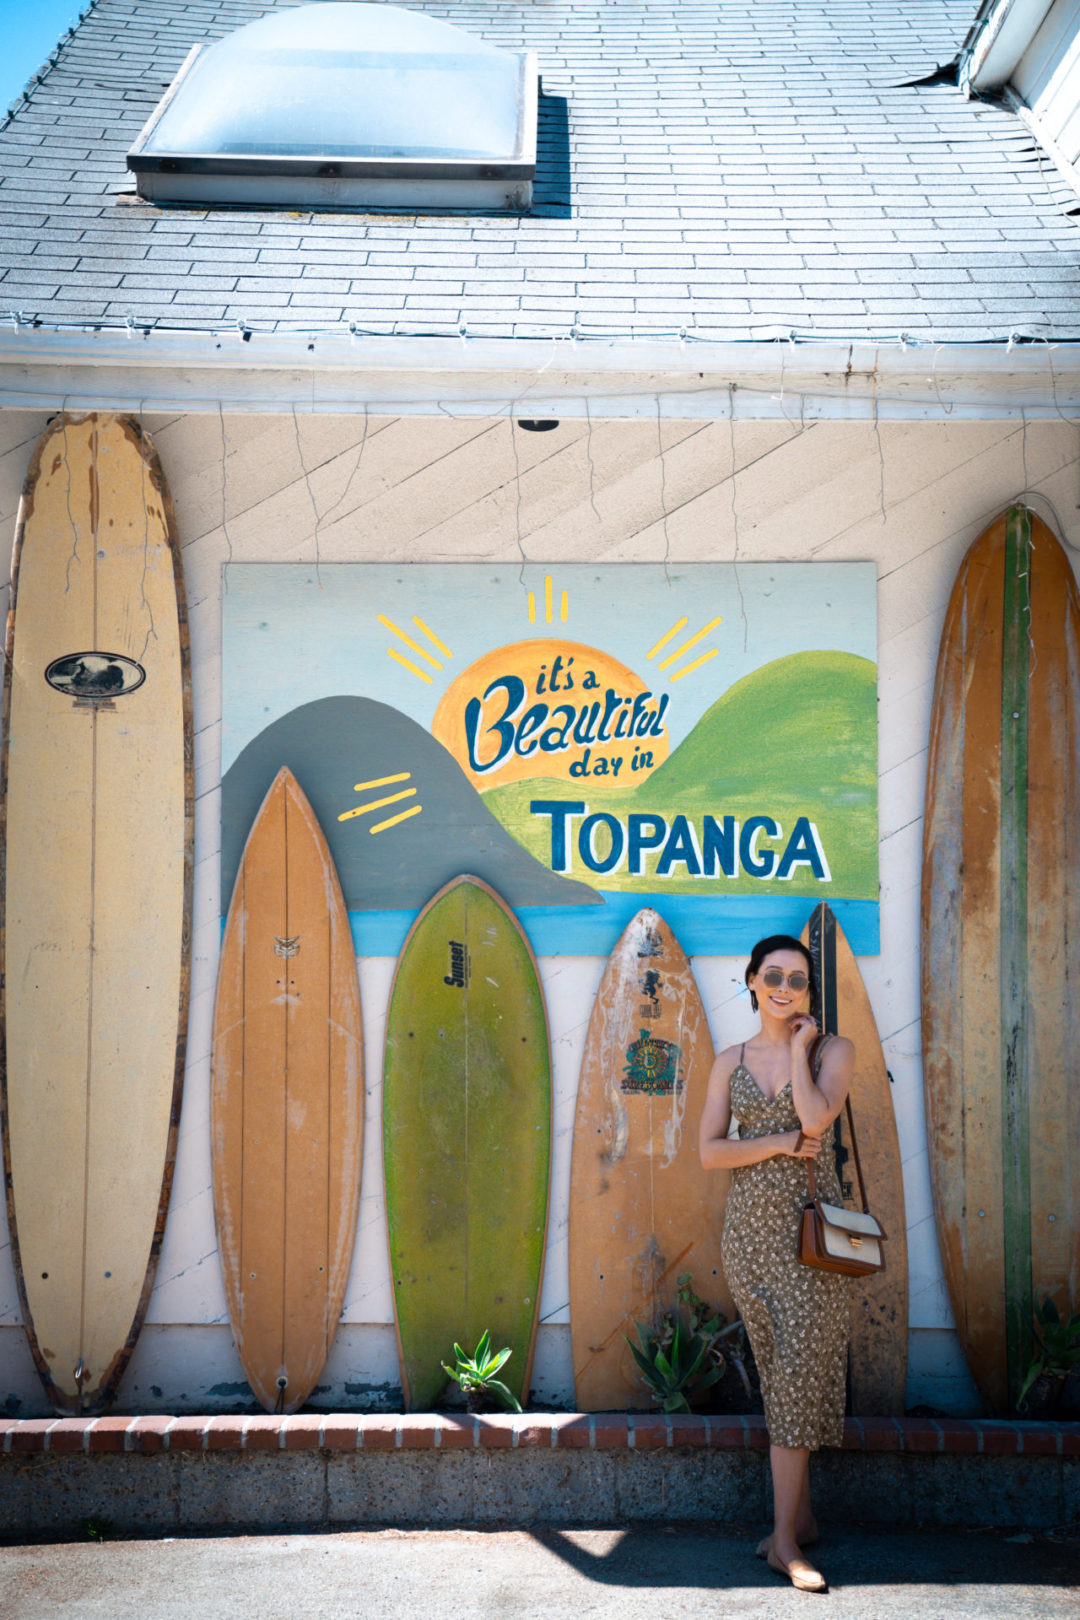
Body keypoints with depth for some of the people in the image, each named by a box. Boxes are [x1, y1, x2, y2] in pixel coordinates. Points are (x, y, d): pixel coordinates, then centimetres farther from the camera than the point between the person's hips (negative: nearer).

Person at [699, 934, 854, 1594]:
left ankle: (784, 1537, -4)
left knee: (797, 1369, -7)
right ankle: (802, 1516, 17)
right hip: (750, 1225, 3)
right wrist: (778, 1144, -10)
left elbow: (814, 1119, -17)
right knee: (783, 1371, 7)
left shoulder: (834, 1049, 1)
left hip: (810, 1224, -3)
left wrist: (800, 1044, -7)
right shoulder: (731, 1062, 10)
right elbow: (709, 1150, 2)